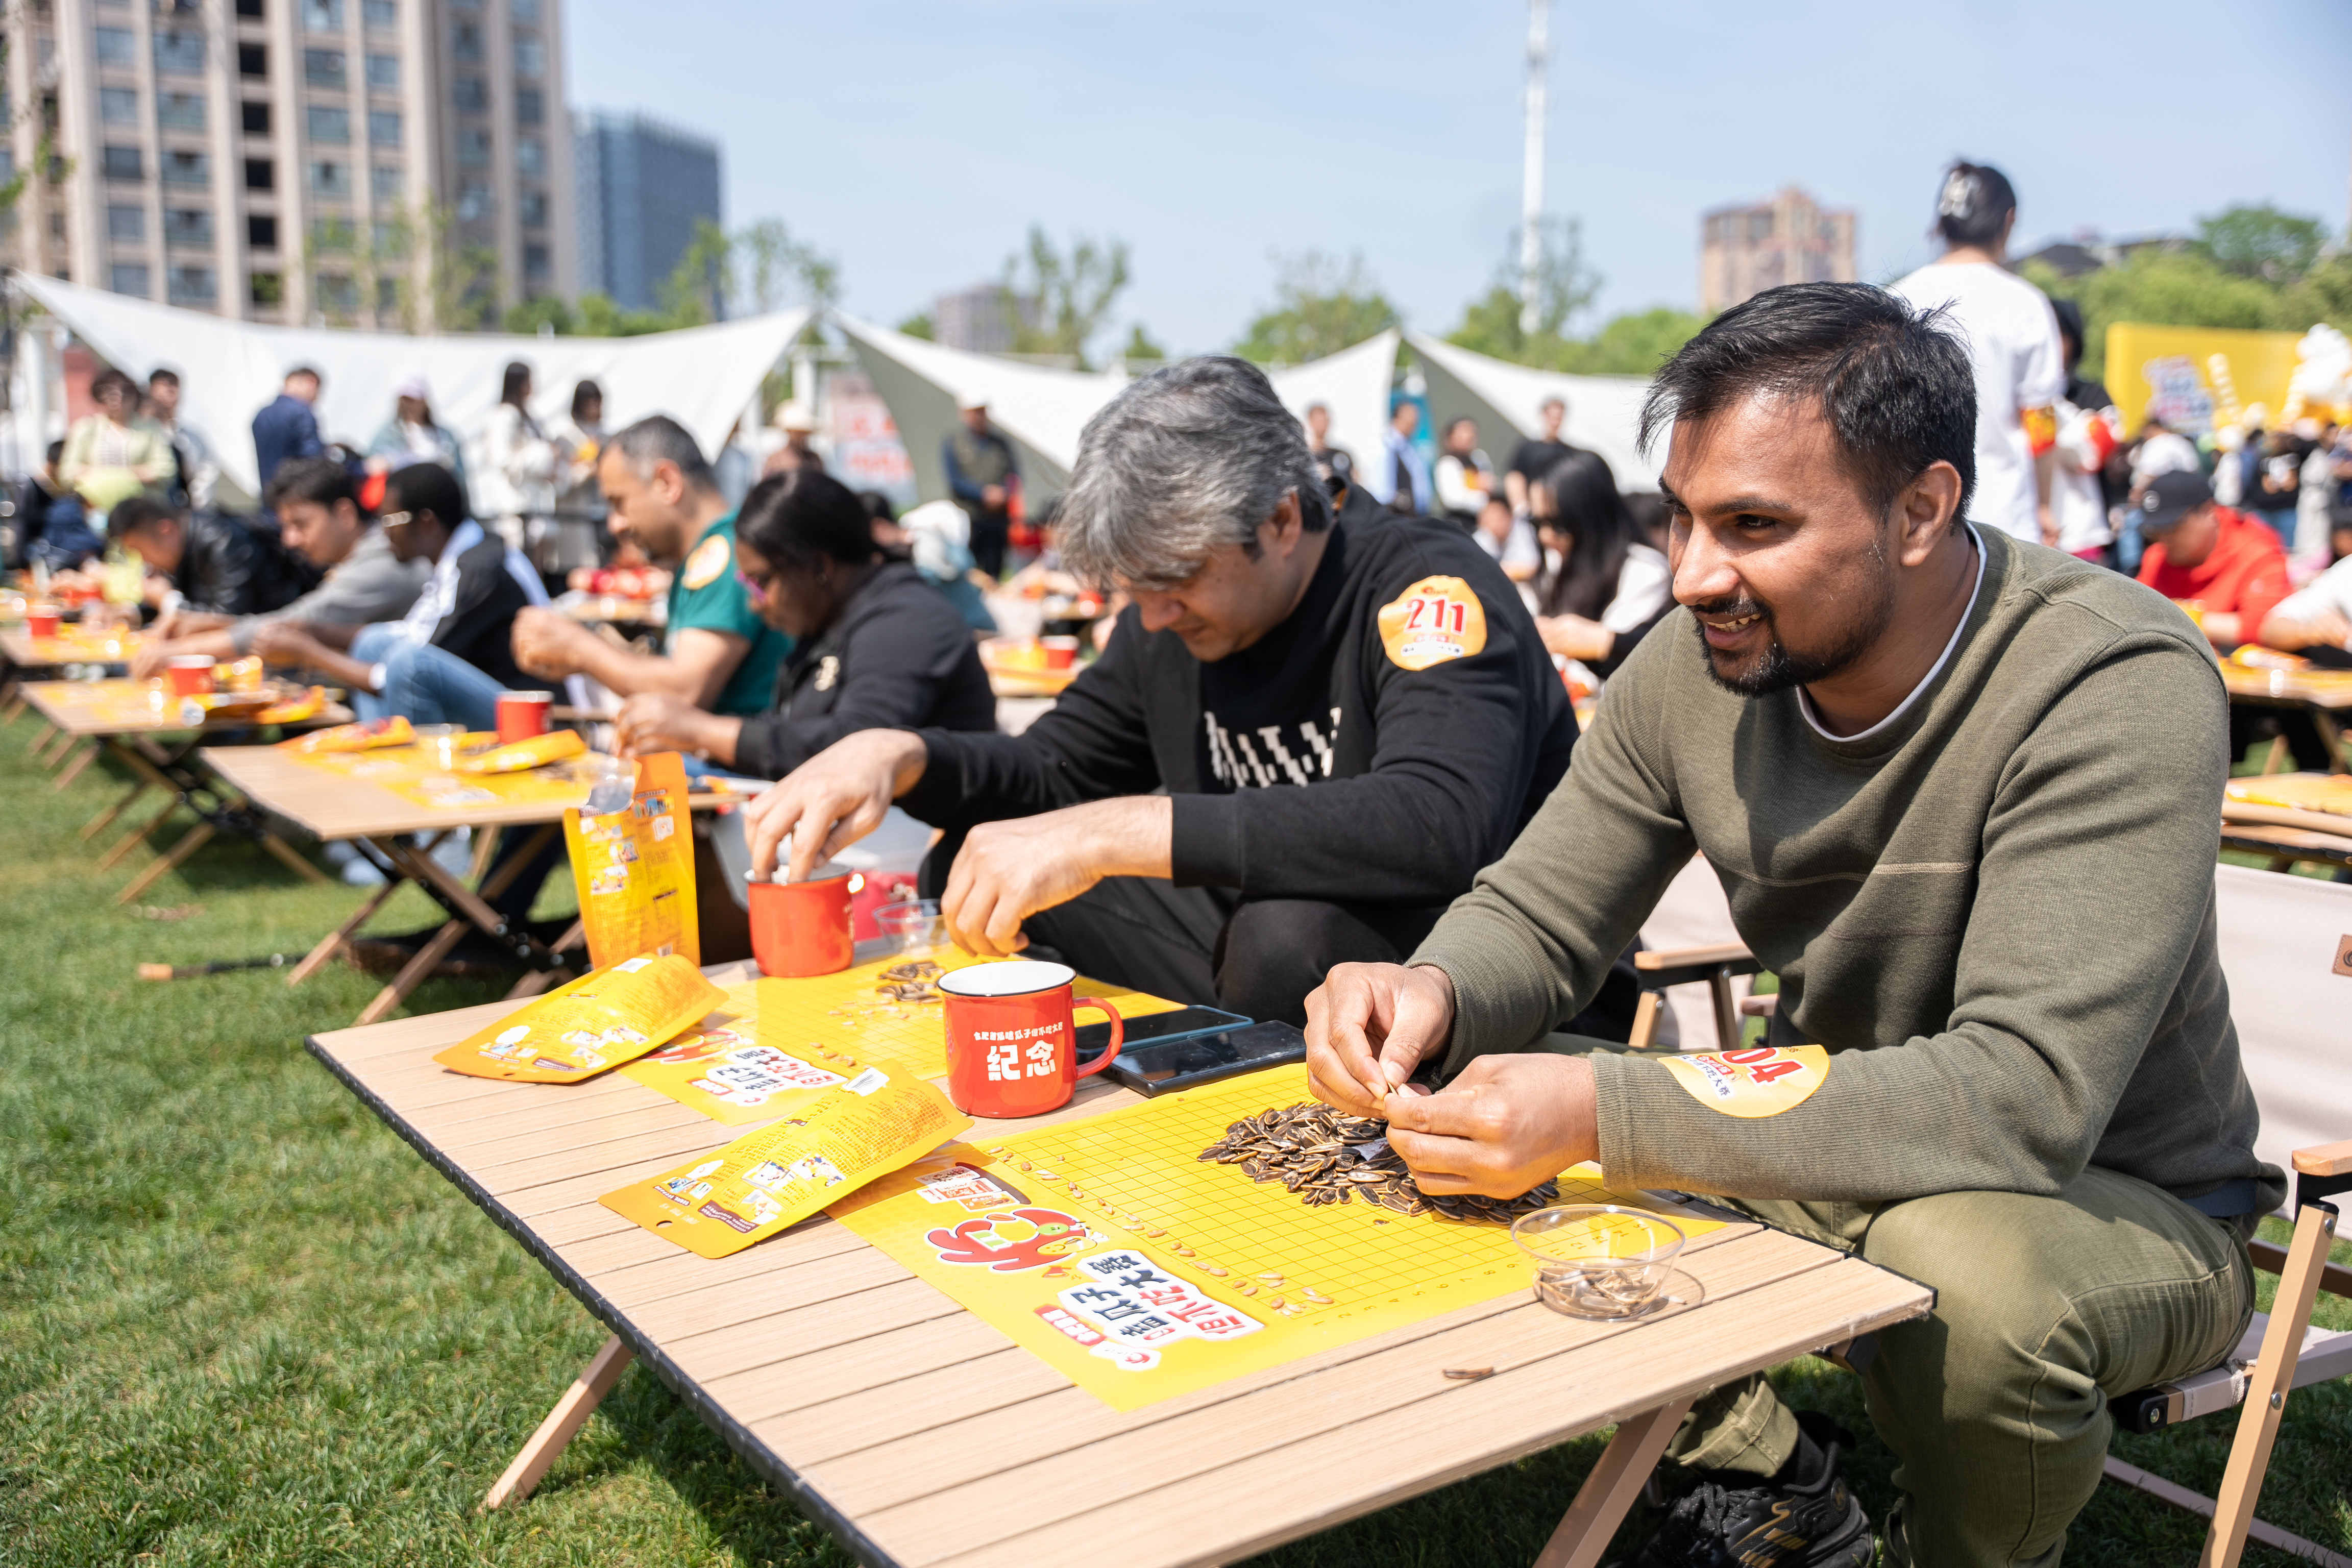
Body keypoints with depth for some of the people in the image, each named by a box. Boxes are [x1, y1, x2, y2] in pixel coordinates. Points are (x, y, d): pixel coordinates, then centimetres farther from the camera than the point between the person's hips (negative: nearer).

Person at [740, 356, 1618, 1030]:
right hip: (1261, 958, 7)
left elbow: (1439, 827, -38)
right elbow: (1050, 771, 14)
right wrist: (896, 755, -9)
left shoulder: (1429, 590, -21)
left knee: (1291, 934, -38)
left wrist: (1113, 833, -40)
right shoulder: (1170, 622, 2)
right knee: (971, 871, -1)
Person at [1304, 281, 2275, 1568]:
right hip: (1831, 1160, 5)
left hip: (2121, 1196, -4)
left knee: (1962, 1269, -38)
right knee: (1460, 1125, -9)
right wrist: (1434, 994, -28)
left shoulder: (2115, 690, -27)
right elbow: (1536, 917, -2)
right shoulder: (1699, 658, -10)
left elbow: (2025, 1096, -35)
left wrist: (1603, 1113, -42)